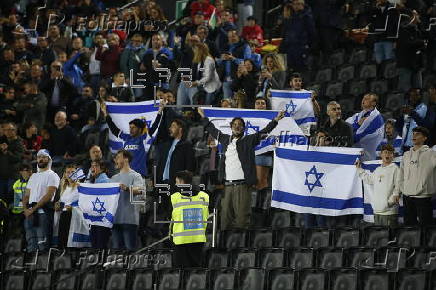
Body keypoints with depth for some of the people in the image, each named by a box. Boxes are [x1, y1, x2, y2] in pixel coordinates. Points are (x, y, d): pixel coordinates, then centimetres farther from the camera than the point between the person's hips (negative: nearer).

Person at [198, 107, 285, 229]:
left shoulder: (248, 140, 5)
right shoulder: (226, 139, 17)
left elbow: (263, 132, -2)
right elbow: (213, 130, 31)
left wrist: (276, 120, -14)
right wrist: (203, 117, 42)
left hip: (242, 185, -5)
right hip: (227, 185, 5)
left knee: (242, 217, -9)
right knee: (226, 215, 5)